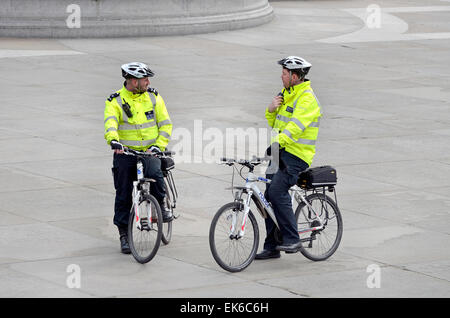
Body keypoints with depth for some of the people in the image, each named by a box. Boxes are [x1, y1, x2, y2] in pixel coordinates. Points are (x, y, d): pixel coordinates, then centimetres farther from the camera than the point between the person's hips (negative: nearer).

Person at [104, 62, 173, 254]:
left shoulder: (153, 97, 4)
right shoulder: (115, 101, -5)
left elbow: (166, 124, 4)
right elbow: (110, 123, -22)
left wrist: (158, 146, -12)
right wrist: (114, 141, -43)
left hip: (149, 152, 1)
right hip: (125, 152, -1)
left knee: (154, 174, -30)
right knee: (124, 195, 1)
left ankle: (161, 204, -3)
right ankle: (124, 235, 13)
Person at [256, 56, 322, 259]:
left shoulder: (307, 98, -13)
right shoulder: (286, 94, 17)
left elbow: (296, 126, -27)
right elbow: (273, 122, 21)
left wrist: (278, 143, -38)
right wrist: (271, 109, -1)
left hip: (297, 154, -9)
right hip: (280, 152, 9)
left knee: (277, 191, -25)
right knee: (269, 196, 6)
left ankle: (292, 240, -19)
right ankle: (271, 247, 13)